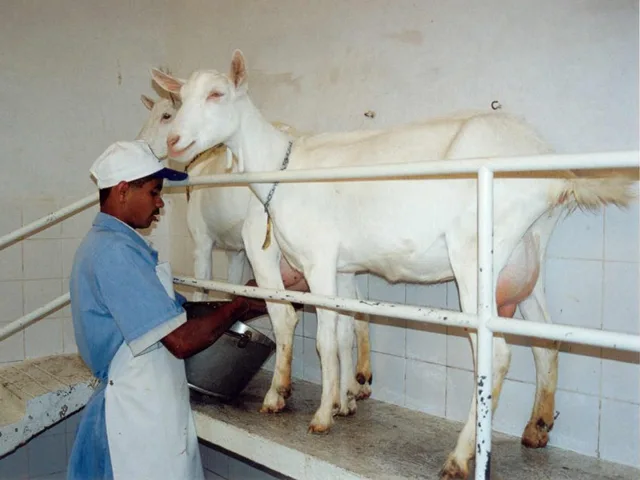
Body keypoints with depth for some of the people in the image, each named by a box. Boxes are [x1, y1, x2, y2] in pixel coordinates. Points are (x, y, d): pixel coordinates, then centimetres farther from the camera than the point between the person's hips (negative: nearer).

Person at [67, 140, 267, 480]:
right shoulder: (114, 251, -20)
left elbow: (179, 310, 11)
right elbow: (181, 340, -23)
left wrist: (253, 305, 5)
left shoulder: (108, 243, 13)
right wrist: (240, 305, -8)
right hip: (141, 419, -10)